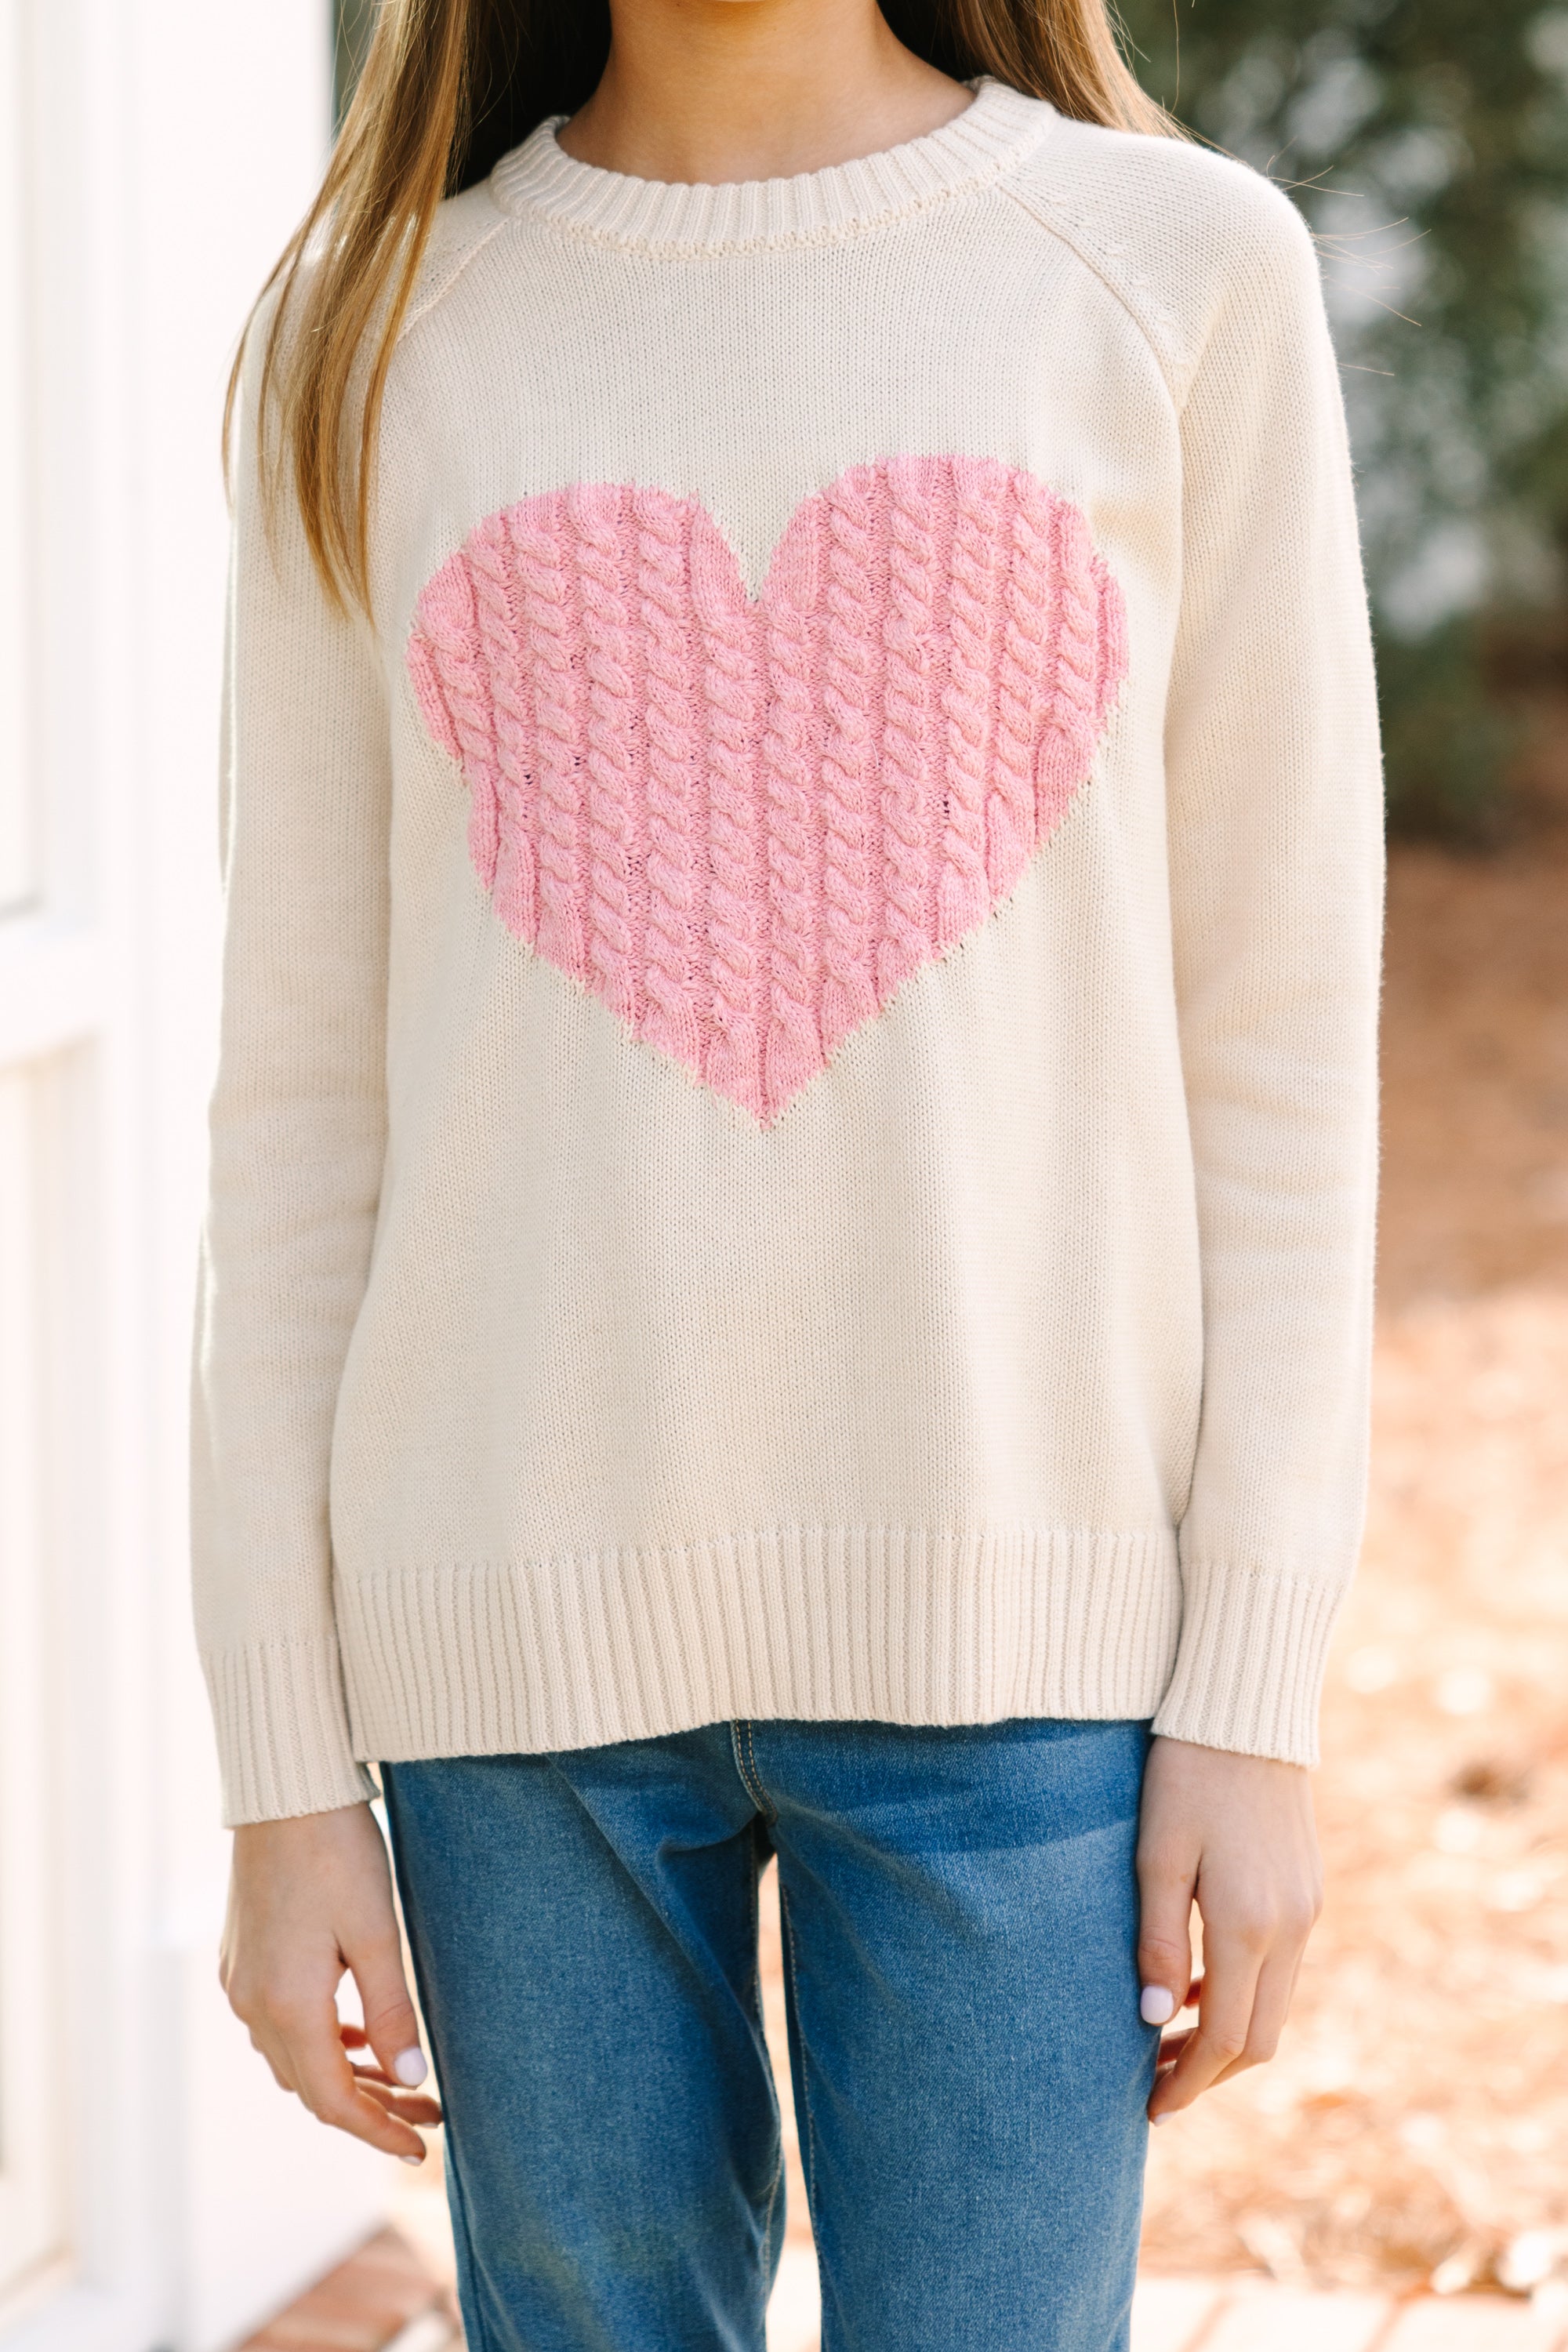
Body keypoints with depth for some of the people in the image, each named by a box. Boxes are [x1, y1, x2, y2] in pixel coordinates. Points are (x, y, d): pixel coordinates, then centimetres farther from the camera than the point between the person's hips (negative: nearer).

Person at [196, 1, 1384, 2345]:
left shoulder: (1185, 270, 1)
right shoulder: (370, 337, 5)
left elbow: (1278, 1034, 2)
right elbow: (310, 1088, 6)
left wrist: (1258, 1703, -3)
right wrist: (285, 1766, 3)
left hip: (1021, 1618, -1)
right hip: (525, 1622, 1)